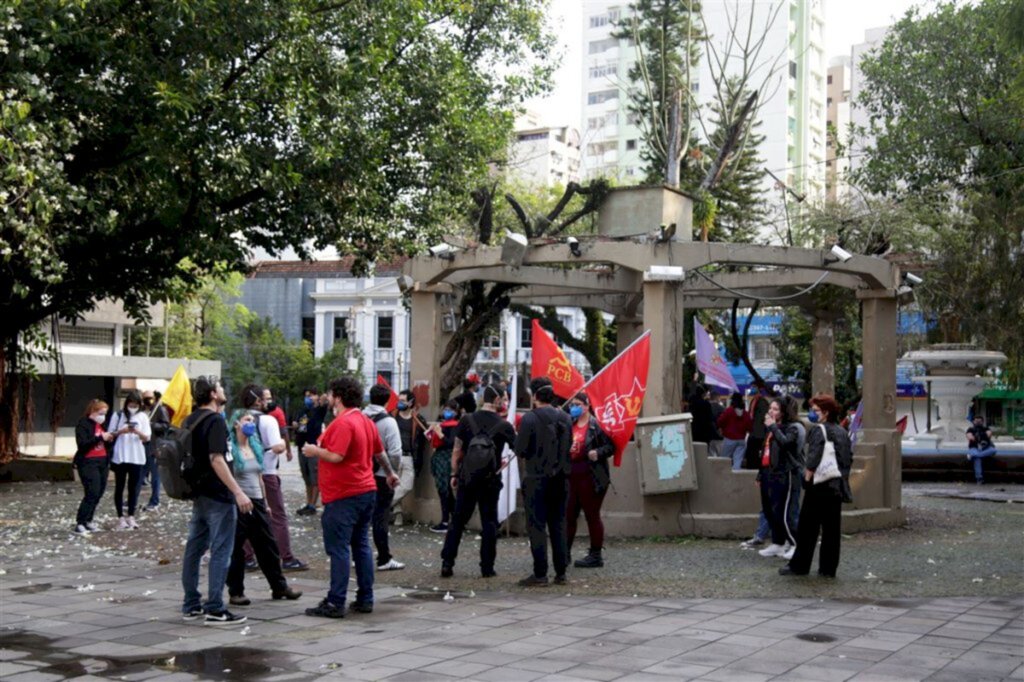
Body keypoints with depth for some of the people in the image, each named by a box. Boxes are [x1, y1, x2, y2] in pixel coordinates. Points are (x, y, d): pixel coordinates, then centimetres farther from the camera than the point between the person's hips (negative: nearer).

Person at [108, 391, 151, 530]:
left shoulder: (143, 417, 4)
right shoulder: (118, 416, 1)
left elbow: (147, 438, 2)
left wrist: (137, 432, -18)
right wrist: (121, 431, -17)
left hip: (137, 457, 1)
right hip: (120, 457, -1)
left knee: (134, 487, 4)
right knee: (119, 487, 3)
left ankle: (131, 516, 12)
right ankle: (121, 517, 8)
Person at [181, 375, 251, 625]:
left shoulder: (190, 421, 12)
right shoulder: (215, 420, -15)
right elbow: (216, 459, -23)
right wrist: (238, 492, -26)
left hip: (198, 492, 9)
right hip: (218, 495, -9)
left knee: (194, 549, 12)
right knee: (221, 551, -6)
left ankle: (191, 605, 18)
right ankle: (215, 609, -6)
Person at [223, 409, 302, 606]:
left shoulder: (255, 447, 13)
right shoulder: (230, 449, -8)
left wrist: (265, 501, 18)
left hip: (257, 502, 7)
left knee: (268, 546, 11)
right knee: (236, 550, 1)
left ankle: (279, 586, 20)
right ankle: (235, 592, 10)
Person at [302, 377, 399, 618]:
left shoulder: (343, 423, -16)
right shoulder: (366, 421, 12)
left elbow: (336, 456, -25)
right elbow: (380, 452, 24)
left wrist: (314, 451, -7)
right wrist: (390, 473, 41)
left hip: (343, 496, -9)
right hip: (366, 490, 9)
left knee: (338, 549, -6)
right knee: (361, 546, 13)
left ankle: (335, 603, -6)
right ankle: (365, 599, 16)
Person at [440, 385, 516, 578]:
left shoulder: (467, 421, -1)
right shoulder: (504, 426, -5)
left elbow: (457, 451, 1)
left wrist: (454, 474, 9)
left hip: (467, 478, 2)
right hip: (490, 481, -1)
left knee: (458, 521, 8)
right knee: (489, 522, 6)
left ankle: (447, 563, 5)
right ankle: (487, 567, 7)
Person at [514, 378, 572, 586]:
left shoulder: (530, 418, -11)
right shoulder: (565, 418, 6)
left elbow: (520, 450, -11)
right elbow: (568, 446, 11)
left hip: (537, 479, -5)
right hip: (561, 478, 5)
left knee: (537, 526, 0)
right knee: (558, 525, 11)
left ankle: (540, 573, -1)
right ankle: (560, 573, 13)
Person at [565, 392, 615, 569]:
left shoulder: (596, 425, -8)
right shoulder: (568, 424, 13)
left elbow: (611, 446, -9)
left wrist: (598, 452, -26)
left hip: (591, 478, -7)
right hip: (570, 476, 7)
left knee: (592, 515, 1)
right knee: (568, 515, 9)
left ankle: (595, 555, 9)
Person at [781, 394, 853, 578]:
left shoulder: (819, 430, -11)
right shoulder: (842, 432, 13)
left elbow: (814, 459, -19)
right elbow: (849, 458, 17)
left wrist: (807, 478, -11)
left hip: (819, 487, -7)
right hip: (838, 487, 7)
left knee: (808, 527, 1)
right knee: (832, 528, 8)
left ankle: (799, 566, 5)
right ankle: (828, 568, 9)